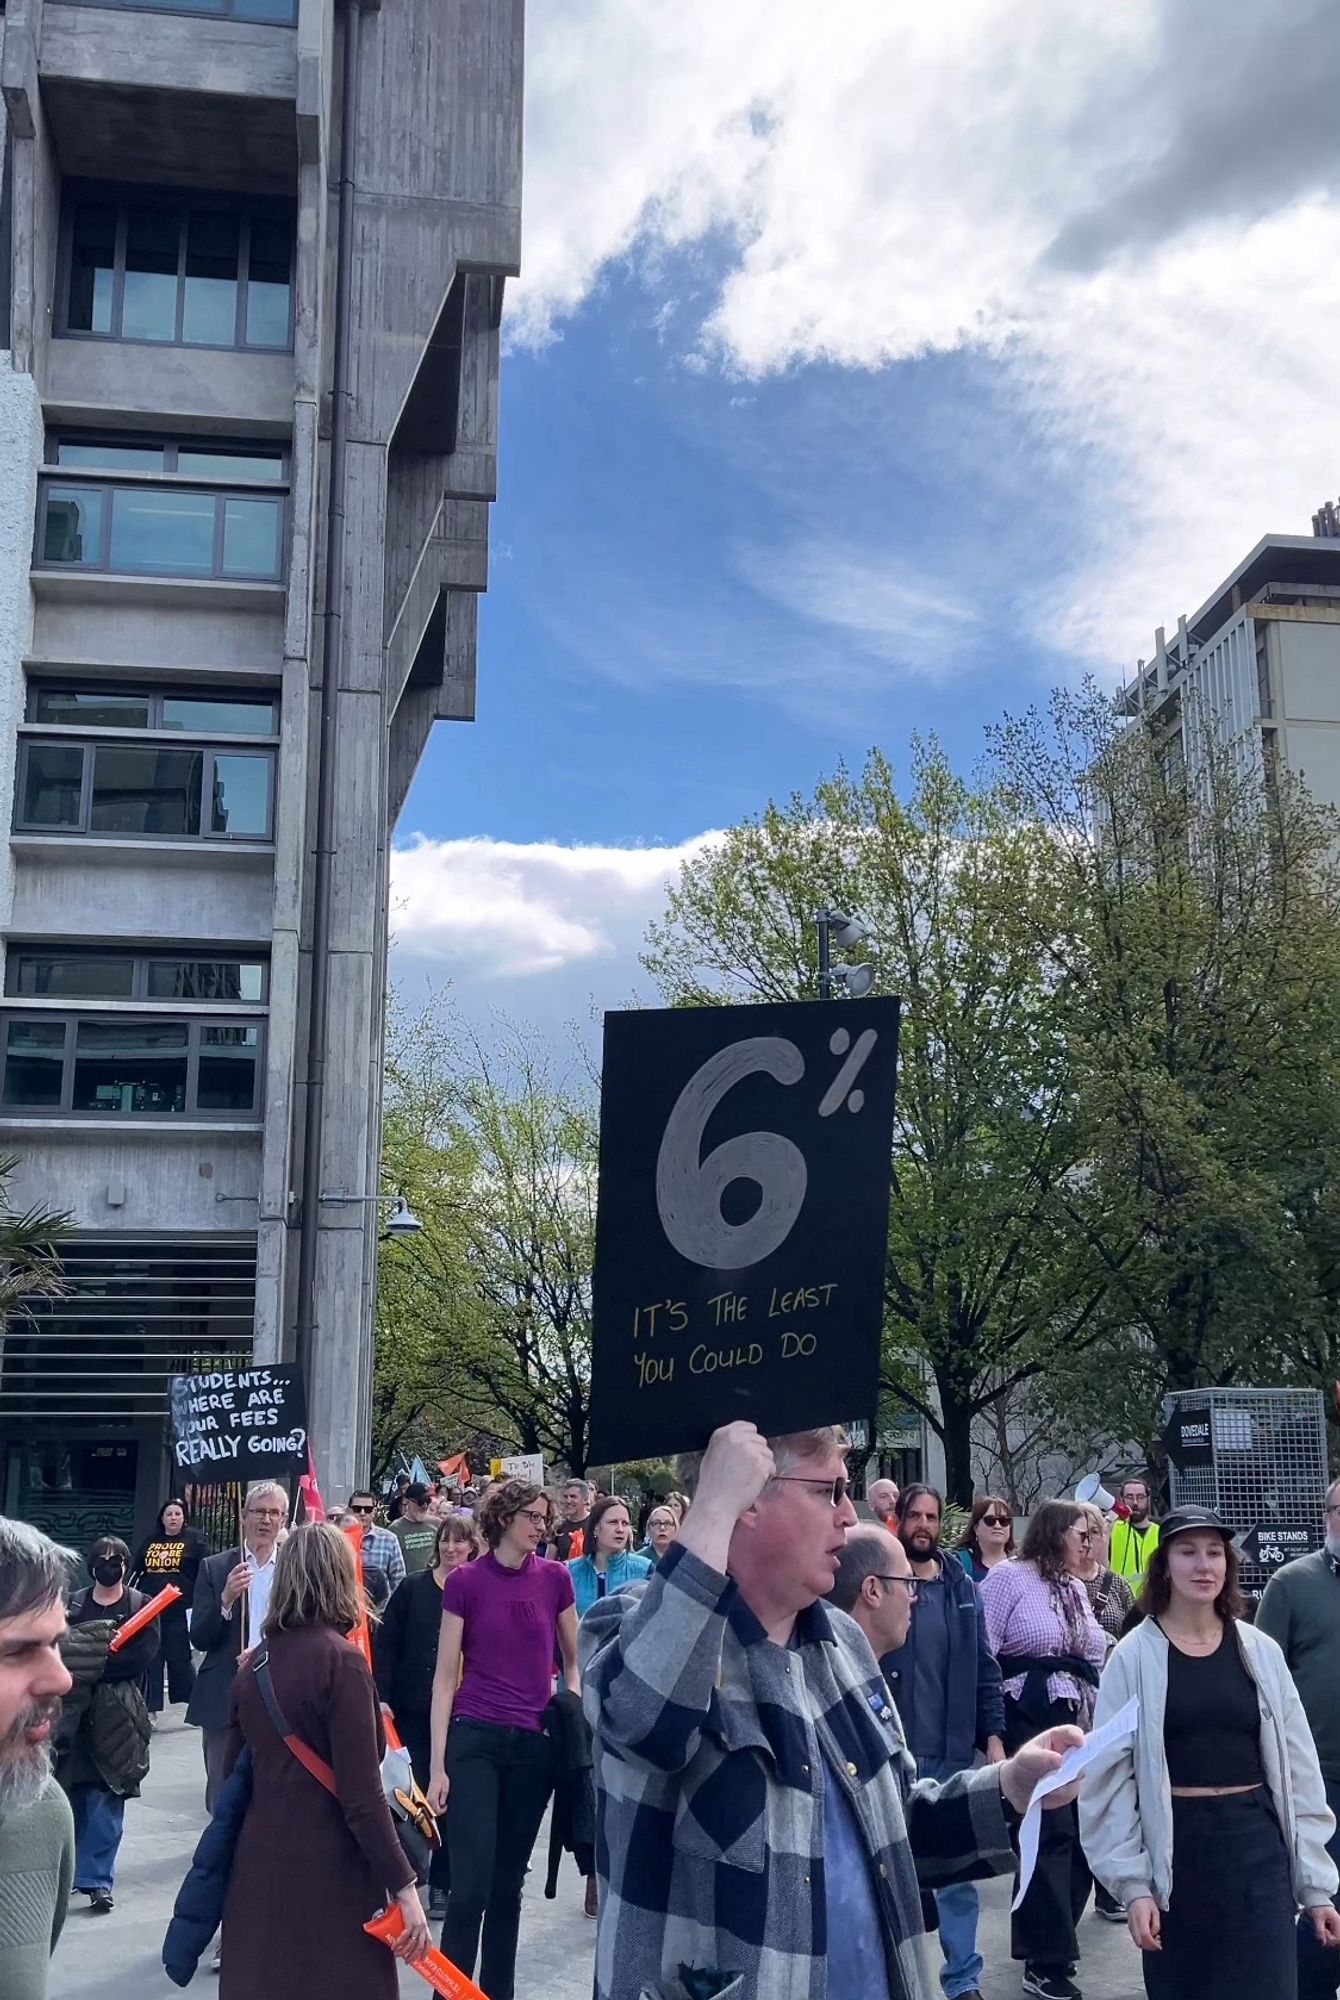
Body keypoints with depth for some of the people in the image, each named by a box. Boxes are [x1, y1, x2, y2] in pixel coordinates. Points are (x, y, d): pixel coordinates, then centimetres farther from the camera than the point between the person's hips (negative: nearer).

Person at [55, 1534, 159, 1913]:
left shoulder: (141, 1606, 3)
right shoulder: (72, 1604, 8)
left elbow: (143, 1654, -10)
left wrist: (92, 1666, -16)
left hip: (116, 1714, -2)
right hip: (74, 1710, 2)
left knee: (106, 1798, -4)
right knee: (71, 1793, 4)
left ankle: (97, 1879, 2)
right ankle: (69, 1868, 20)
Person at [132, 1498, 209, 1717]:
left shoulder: (194, 1539, -1)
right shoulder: (150, 1541, 12)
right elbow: (136, 1572, 19)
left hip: (180, 1611, -4)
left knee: (180, 1660, 1)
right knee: (150, 1661, 6)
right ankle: (151, 1709, 12)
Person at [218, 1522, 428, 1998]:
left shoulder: (255, 1661, 5)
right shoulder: (340, 1660, -15)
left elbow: (234, 1772, 11)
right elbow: (361, 1793, -18)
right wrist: (403, 1886, -15)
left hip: (258, 1864, 7)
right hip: (328, 1873, -6)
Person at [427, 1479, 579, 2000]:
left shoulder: (555, 1579, 2)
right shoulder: (465, 1582, -4)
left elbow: (574, 1661, 15)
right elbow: (445, 1677, -1)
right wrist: (437, 1764, -5)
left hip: (535, 1743, 2)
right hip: (475, 1740, -2)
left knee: (508, 1885, 11)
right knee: (470, 1886, -8)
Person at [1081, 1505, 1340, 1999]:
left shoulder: (1261, 1651, 3)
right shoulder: (1135, 1656, -6)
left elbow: (1298, 1770, 6)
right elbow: (1111, 1777, -6)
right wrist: (1132, 1883, -10)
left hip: (1258, 1847, 2)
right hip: (1176, 1849, -2)